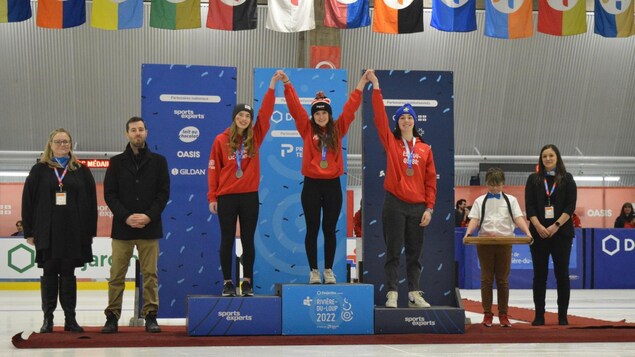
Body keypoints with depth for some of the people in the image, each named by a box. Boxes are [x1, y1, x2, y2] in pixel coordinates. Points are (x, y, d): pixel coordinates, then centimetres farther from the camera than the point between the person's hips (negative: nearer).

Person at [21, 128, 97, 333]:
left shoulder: (81, 171, 6)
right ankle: (48, 318, 10)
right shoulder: (39, 170, 5)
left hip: (73, 231, 0)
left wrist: (90, 230, -1)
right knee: (49, 273, 3)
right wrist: (29, 231, -2)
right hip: (47, 232, 0)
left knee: (68, 274, 5)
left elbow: (91, 201, 5)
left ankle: (70, 318, 9)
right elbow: (28, 201, 3)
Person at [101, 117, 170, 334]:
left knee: (150, 274, 2)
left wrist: (149, 216, -11)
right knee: (117, 275, 1)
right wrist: (126, 217, -12)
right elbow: (109, 194, 2)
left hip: (150, 227, 0)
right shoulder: (117, 162, 7)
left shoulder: (158, 161, 7)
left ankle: (151, 316, 7)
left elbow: (163, 193, 3)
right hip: (122, 227, 0)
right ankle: (112, 317, 7)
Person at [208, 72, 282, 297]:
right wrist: (212, 197, -3)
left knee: (248, 240, 6)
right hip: (226, 197, -2)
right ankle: (227, 282, 10)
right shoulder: (221, 140, 0)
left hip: (250, 196, 2)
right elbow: (213, 169, 1)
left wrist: (272, 86, -10)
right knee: (227, 240, 4)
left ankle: (247, 282, 14)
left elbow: (265, 113, -3)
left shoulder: (255, 137, 5)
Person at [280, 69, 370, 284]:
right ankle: (313, 271, 10)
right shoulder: (307, 129, 3)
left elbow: (350, 107, 3)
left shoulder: (337, 129, 6)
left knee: (329, 230, 6)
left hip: (332, 185, 1)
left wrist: (362, 84, -1)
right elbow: (295, 107, -4)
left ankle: (329, 270, 13)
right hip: (311, 185, -1)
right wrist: (287, 84, -11)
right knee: (312, 230, 4)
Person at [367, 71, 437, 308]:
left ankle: (414, 294, 11)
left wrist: (429, 208, 0)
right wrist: (375, 87, -12)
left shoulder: (425, 149, 8)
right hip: (394, 204, -2)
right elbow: (380, 117, -6)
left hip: (417, 207, 2)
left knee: (415, 252, 7)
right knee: (393, 251, -1)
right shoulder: (391, 143, 5)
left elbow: (431, 181, 7)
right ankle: (392, 294, 0)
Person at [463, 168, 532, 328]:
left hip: (504, 241, 0)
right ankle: (487, 314, 7)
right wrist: (468, 233, -20)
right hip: (485, 241, 0)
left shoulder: (510, 200, 9)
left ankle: (503, 314, 8)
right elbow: (474, 219, -1)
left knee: (503, 279, 3)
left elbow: (518, 218, -1)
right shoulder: (480, 201, 9)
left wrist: (527, 232, -18)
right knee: (486, 278, 1)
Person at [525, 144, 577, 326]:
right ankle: (539, 316, 6)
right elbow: (529, 206, 1)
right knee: (540, 274, 2)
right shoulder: (533, 179, 8)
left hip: (561, 233, -1)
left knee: (562, 273, 0)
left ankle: (563, 316, 5)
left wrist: (556, 226, -12)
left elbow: (571, 206, -2)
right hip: (539, 233, 1)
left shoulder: (567, 179, 5)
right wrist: (539, 226, -13)